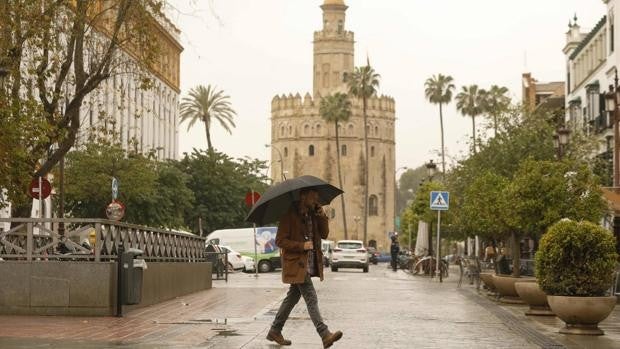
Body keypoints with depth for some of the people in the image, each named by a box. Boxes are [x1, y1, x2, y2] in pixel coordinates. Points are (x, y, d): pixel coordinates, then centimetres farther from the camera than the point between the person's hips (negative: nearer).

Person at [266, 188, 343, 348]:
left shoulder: (312, 214, 11)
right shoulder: (289, 215, -12)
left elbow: (324, 234, 7)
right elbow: (280, 240, -14)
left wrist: (321, 216, -5)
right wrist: (302, 245, -21)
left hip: (309, 264, 8)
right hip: (296, 264, -8)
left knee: (293, 297, 14)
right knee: (311, 298, -13)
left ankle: (274, 331, 25)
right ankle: (325, 335, -17)